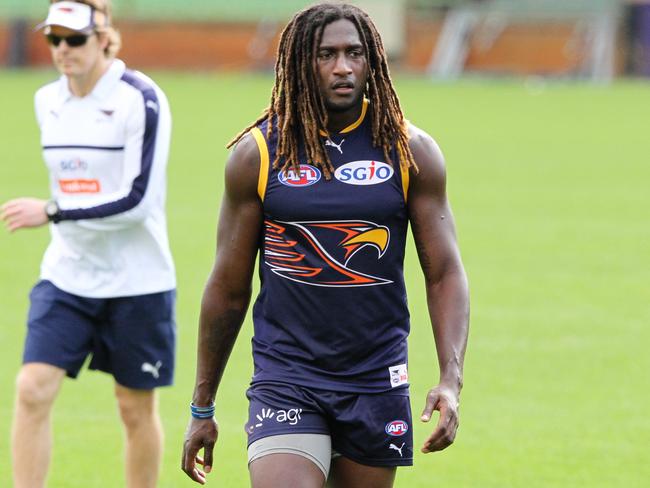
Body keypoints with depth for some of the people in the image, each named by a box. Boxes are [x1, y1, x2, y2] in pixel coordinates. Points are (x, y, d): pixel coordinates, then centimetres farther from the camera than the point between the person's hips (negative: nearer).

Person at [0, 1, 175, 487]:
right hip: (66, 276, 5)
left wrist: (52, 213, -21)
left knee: (137, 409, 7)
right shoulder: (48, 101, 5)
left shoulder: (140, 99, -14)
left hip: (136, 282, -5)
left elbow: (139, 200, -21)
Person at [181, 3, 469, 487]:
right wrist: (202, 407, 9)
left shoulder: (411, 152, 2)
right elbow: (228, 286, 6)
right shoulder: (257, 154, 0)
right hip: (286, 380, -2)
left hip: (378, 381, 2)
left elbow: (445, 273, 3)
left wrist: (451, 379, -12)